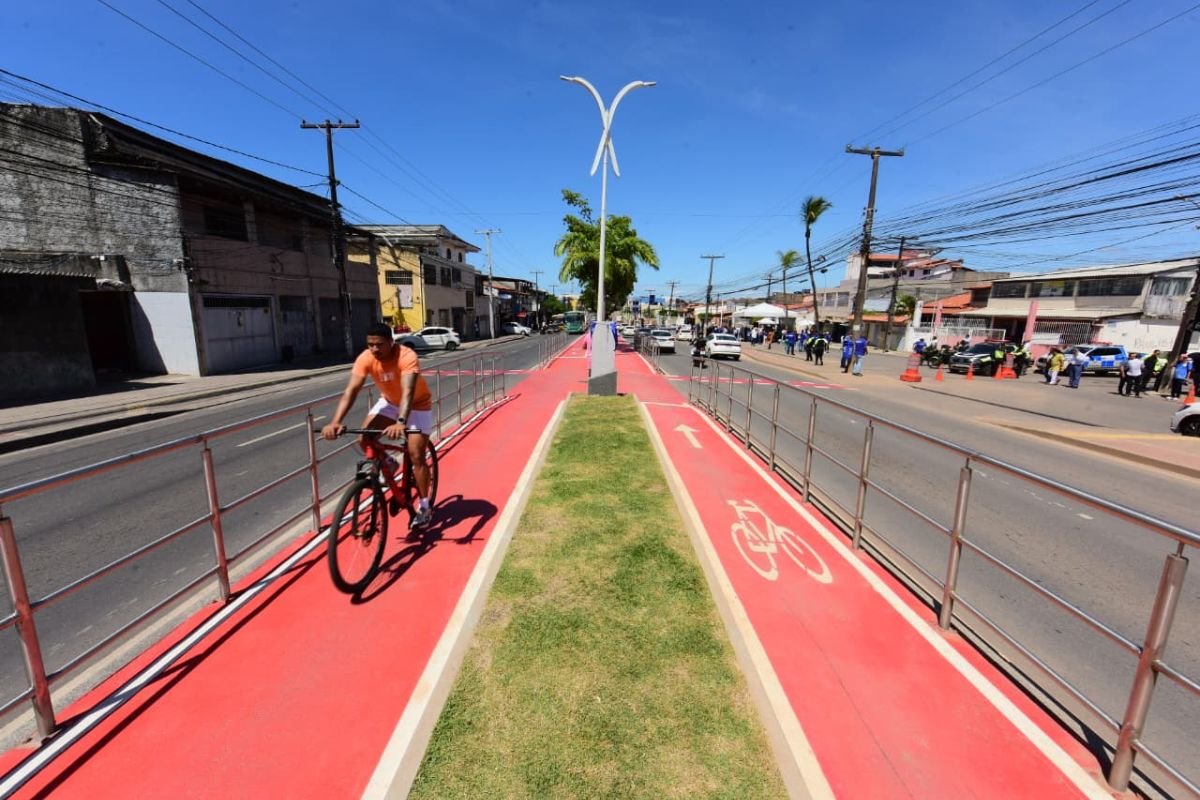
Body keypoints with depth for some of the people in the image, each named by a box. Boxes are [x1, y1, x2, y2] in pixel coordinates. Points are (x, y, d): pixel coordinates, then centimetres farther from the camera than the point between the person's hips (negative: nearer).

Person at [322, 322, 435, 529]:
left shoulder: (407, 357, -35)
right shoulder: (365, 358, -22)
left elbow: (408, 392, -46)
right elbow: (351, 390, -29)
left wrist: (401, 423, -62)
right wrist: (335, 422, -42)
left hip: (417, 404, -4)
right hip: (389, 401, 5)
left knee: (416, 455, -11)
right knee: (364, 439, -16)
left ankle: (424, 506, 4)